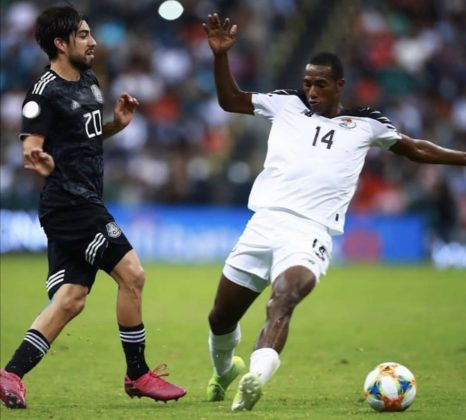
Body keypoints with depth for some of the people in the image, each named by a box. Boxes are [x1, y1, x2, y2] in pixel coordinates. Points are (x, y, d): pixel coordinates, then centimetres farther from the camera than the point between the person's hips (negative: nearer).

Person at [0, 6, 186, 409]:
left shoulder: (89, 82, 15)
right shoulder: (45, 93, -12)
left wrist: (117, 123, 7)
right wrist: (41, 162, -39)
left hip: (85, 203, 9)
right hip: (70, 204, -9)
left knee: (70, 300, 5)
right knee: (132, 274, -9)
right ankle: (138, 375, 2)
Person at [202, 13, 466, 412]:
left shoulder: (366, 124, 13)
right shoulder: (286, 104, 14)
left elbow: (415, 148, 25)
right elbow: (229, 99, 20)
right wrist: (221, 55, 6)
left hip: (310, 232, -3)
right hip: (264, 223, 3)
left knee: (282, 300, -33)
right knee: (221, 316, 12)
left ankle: (254, 379, -50)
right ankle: (223, 370, 43)